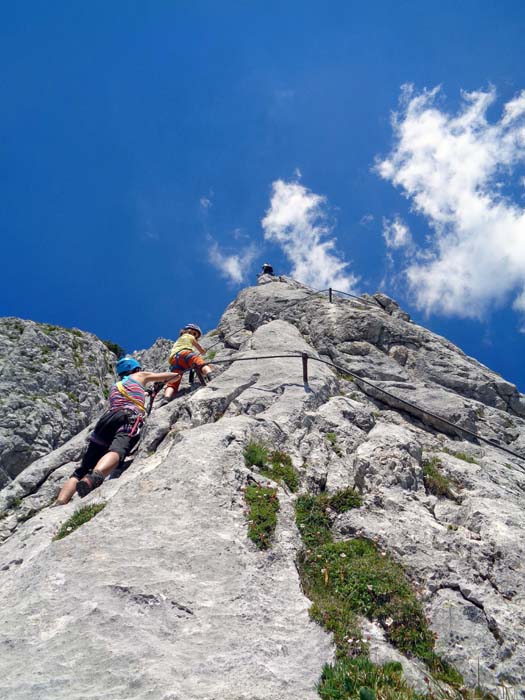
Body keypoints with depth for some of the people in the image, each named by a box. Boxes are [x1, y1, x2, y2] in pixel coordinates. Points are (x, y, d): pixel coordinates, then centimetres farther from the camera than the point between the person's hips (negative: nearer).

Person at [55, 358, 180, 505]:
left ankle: (59, 505, -25)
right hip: (129, 418, -5)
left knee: (82, 470, -1)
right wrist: (176, 374, 63)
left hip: (106, 419, 5)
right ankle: (92, 479, -64)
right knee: (117, 450, -33)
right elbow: (173, 375, 39)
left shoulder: (114, 385, 41)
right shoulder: (140, 376, 30)